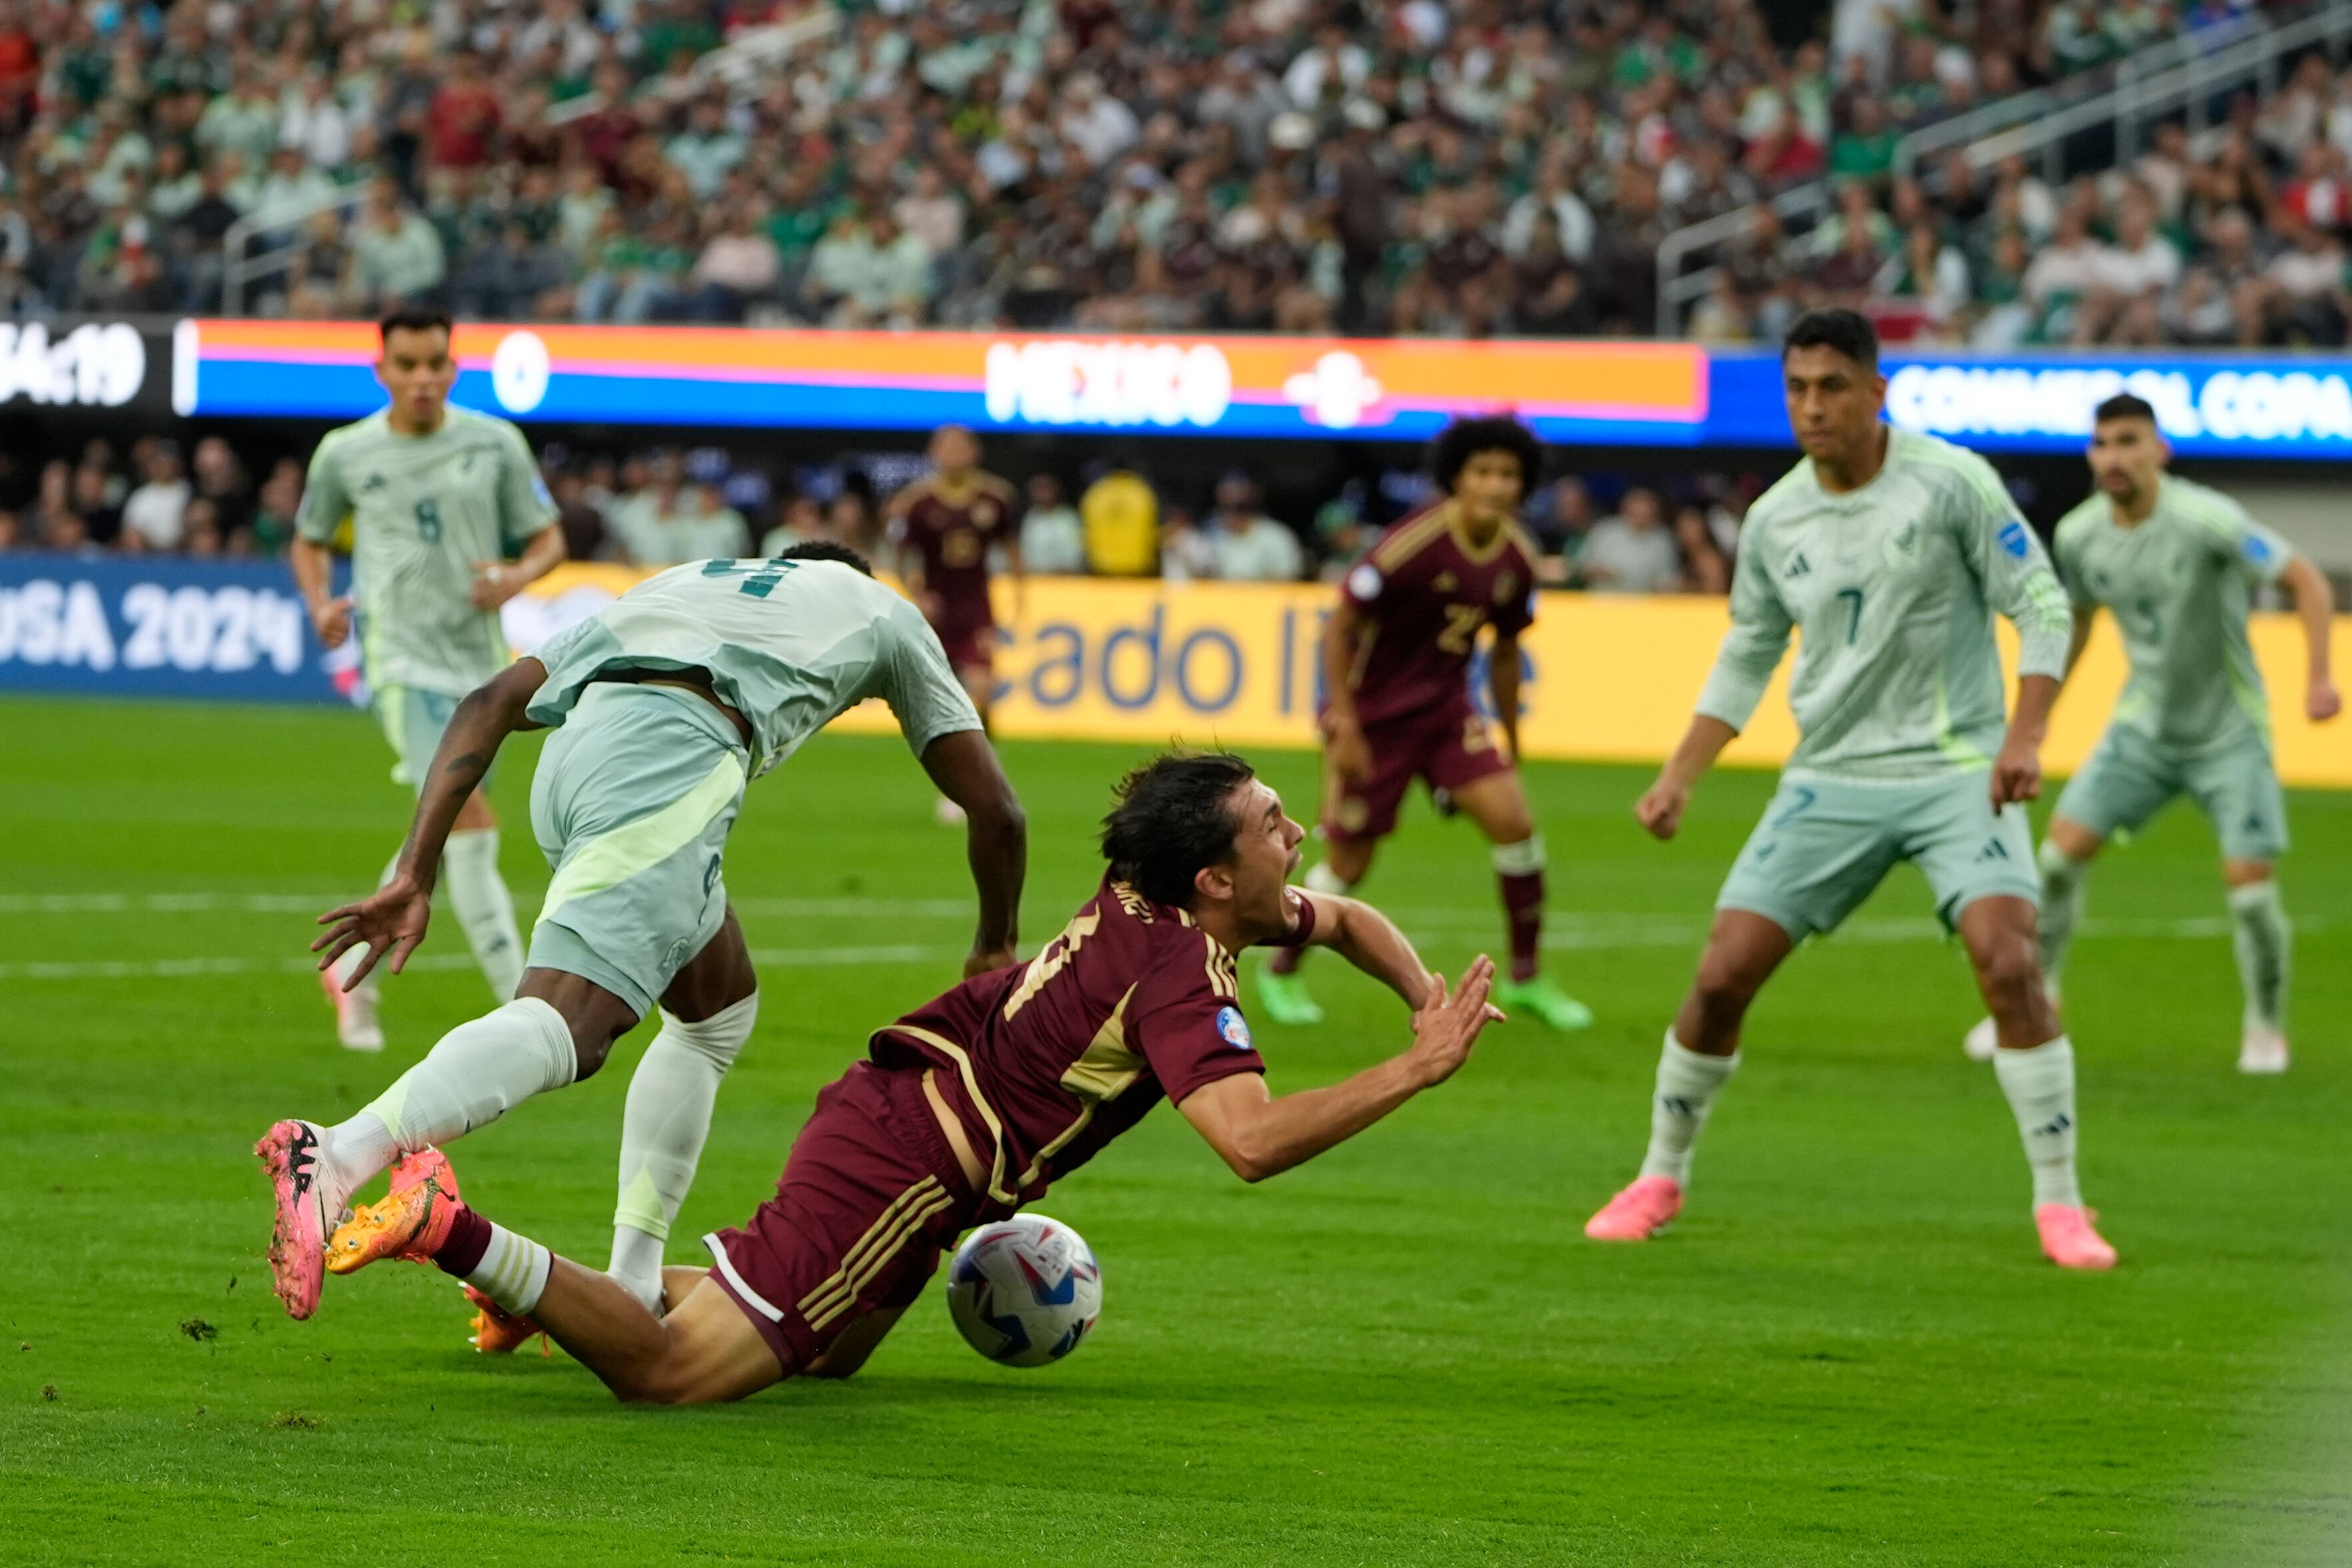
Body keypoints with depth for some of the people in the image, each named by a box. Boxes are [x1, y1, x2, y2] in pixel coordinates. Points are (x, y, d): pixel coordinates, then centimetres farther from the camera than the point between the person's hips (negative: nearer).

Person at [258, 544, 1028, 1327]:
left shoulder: (684, 583, 41)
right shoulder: (880, 609, 34)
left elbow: (489, 703, 26)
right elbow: (994, 808, 35)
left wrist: (414, 875, 20)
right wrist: (994, 949, 52)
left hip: (568, 760, 6)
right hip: (671, 755, -6)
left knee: (721, 1007, 27)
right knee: (562, 1026, -22)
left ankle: (632, 1284, 18)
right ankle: (338, 1157, -47)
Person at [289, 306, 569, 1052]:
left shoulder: (495, 444, 4)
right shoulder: (344, 454, 2)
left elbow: (548, 538, 9)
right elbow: (310, 541, 17)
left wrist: (516, 577, -13)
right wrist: (322, 604, -3)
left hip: (479, 659, 4)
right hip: (401, 660, -4)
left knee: (439, 837, 11)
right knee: (471, 822, -18)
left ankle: (354, 968, 33)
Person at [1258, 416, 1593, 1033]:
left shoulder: (1516, 559, -4)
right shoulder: (1414, 543, -23)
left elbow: (1504, 652, 12)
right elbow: (1339, 626, -17)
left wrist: (1511, 743, 17)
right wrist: (1343, 726, -19)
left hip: (1446, 709, 5)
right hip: (1373, 712, -5)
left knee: (1513, 821, -11)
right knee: (1348, 863, 1)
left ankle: (1526, 978, 3)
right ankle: (1281, 971, 26)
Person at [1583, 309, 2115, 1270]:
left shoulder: (1950, 483, -9)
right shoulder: (1775, 520, 4)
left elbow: (2042, 606, -7)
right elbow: (1746, 658, 16)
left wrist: (2023, 737, -20)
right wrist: (1676, 781, 10)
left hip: (1957, 771, -4)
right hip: (1831, 780, 4)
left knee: (2008, 965, -22)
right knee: (1721, 976, -3)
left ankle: (2060, 1207, -10)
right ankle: (1661, 1179, 18)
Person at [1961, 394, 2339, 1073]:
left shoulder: (2205, 520, -23)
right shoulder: (2079, 536, -5)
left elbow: (2307, 582, -18)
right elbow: (2074, 623, 15)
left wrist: (2318, 678, -29)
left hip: (2229, 731, -4)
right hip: (2145, 727, 4)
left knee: (2250, 884, -11)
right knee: (2062, 849, -7)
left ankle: (2266, 1031, 13)